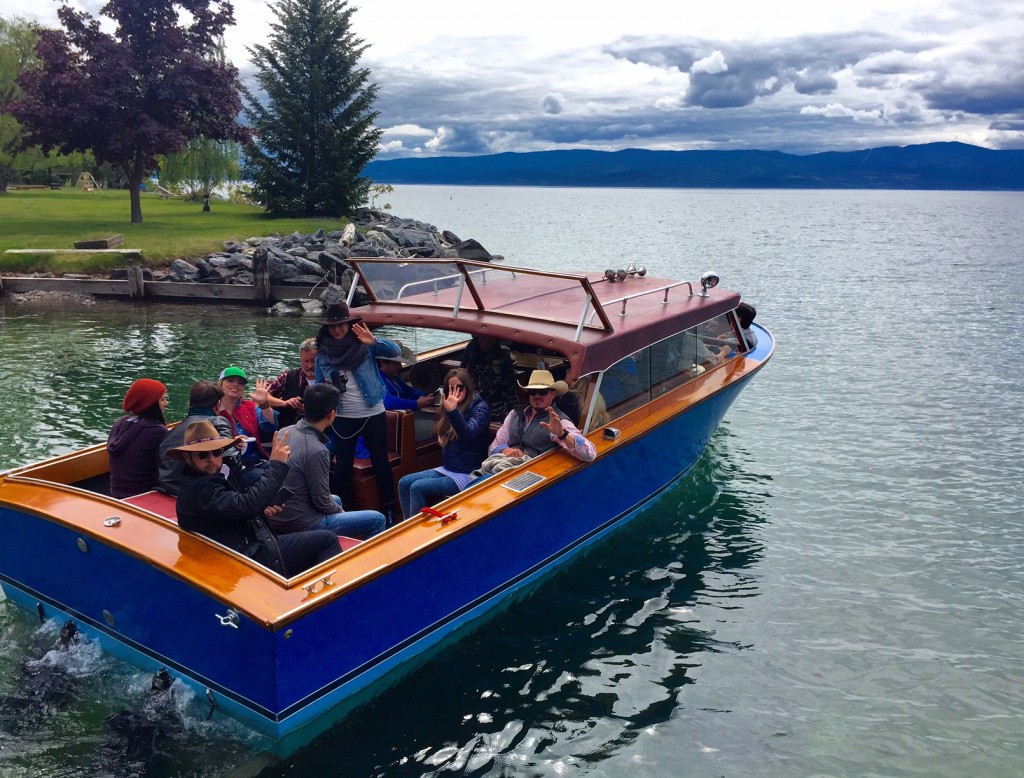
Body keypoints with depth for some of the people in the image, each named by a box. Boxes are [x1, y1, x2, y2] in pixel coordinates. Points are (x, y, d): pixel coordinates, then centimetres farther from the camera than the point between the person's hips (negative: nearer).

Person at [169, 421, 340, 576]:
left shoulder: (217, 475, 9)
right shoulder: (198, 490, -20)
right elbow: (247, 505, -29)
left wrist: (262, 509, -3)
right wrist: (276, 465, -21)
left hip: (252, 545, 9)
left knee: (326, 539, 3)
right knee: (326, 540, -7)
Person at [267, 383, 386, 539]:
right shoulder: (316, 451, -26)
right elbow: (322, 502, -19)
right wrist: (339, 510, 3)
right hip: (300, 525, -9)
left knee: (336, 500, 35)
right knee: (378, 520, -2)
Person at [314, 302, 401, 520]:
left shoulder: (364, 345, -6)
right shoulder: (322, 353, 1)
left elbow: (395, 351, -18)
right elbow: (319, 386, 10)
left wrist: (374, 341, -35)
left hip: (372, 414, -2)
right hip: (343, 418, 2)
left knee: (380, 462, 6)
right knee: (342, 466, 11)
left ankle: (389, 509, 17)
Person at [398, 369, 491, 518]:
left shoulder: (480, 408, -12)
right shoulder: (450, 405, 8)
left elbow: (467, 433, -32)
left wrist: (453, 411, -47)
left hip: (469, 474, -8)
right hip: (447, 469, 8)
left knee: (417, 488, -21)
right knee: (404, 483, -6)